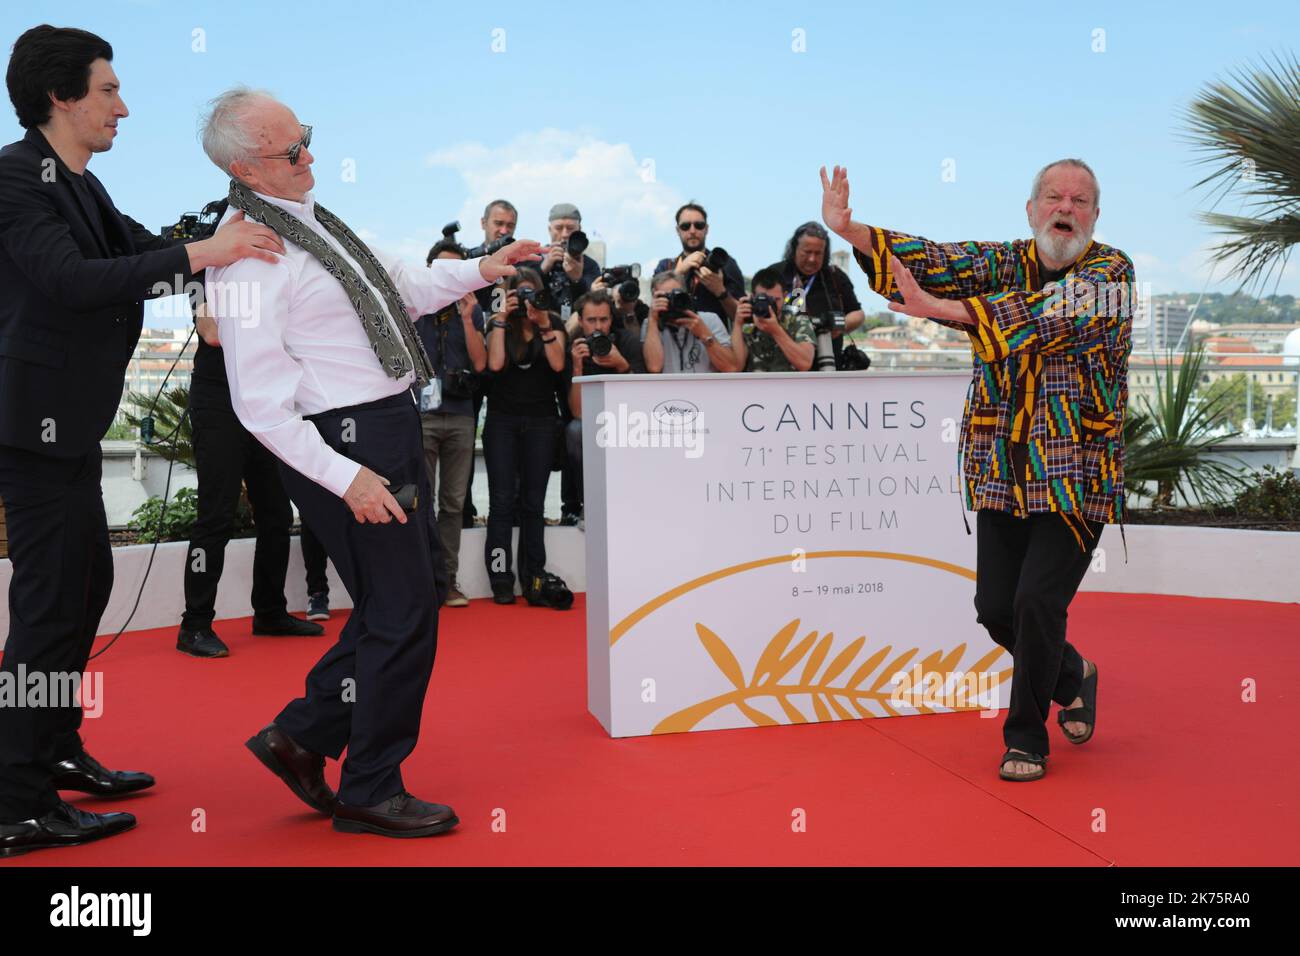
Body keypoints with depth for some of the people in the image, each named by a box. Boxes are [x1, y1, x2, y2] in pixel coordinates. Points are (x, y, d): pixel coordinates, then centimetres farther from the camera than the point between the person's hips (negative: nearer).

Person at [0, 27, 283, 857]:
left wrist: (231, 243, -2)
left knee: (88, 580, 18)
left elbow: (142, 250, 11)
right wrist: (196, 256, -29)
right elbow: (71, 280, -26)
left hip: (71, 421, 10)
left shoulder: (80, 186, 14)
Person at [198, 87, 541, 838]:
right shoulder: (245, 255, -16)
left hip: (393, 426, 10)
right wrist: (346, 478, -23)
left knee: (422, 587, 16)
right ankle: (372, 791, 19)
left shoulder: (311, 215, 12)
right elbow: (260, 404, -19)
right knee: (402, 613, -1)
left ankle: (304, 733, 27)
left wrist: (479, 271, 15)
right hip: (344, 442, -9)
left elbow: (397, 289, 24)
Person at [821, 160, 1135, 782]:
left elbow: (1051, 312, -24)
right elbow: (942, 261, -8)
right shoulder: (1009, 263, 7)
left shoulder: (1110, 271, -5)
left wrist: (938, 308, -34)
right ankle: (1071, 675, 36)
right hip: (1003, 472, 4)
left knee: (1037, 602, -10)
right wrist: (852, 232, -24)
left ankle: (1026, 736, 13)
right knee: (996, 607, 5)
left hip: (1076, 474, -4)